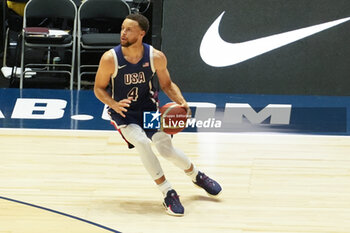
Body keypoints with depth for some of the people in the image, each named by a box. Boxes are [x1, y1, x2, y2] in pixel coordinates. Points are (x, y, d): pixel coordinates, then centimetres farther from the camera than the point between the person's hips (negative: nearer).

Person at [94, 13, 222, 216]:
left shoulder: (156, 57, -15)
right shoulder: (110, 59, -21)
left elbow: (167, 84, 1)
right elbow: (99, 88, -9)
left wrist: (182, 102, -17)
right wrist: (114, 104, -28)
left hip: (148, 107, 2)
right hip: (123, 112, -2)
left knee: (166, 148, -9)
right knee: (142, 142, -27)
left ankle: (196, 175, 25)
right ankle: (168, 193, -14)